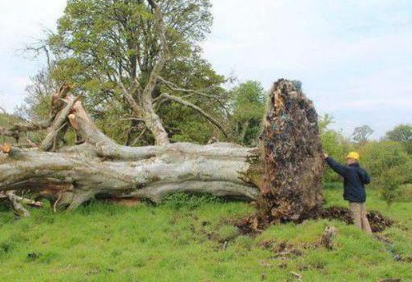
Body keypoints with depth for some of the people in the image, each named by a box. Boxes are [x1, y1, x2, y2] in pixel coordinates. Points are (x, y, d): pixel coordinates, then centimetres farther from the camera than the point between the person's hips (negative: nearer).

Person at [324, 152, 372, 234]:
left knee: (356, 218, -1)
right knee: (363, 216, 14)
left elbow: (336, 166, -16)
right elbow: (368, 180, 20)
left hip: (354, 198, -7)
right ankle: (368, 234, 18)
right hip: (362, 197, 7)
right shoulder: (362, 171, 6)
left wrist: (327, 157, -8)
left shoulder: (348, 170, -16)